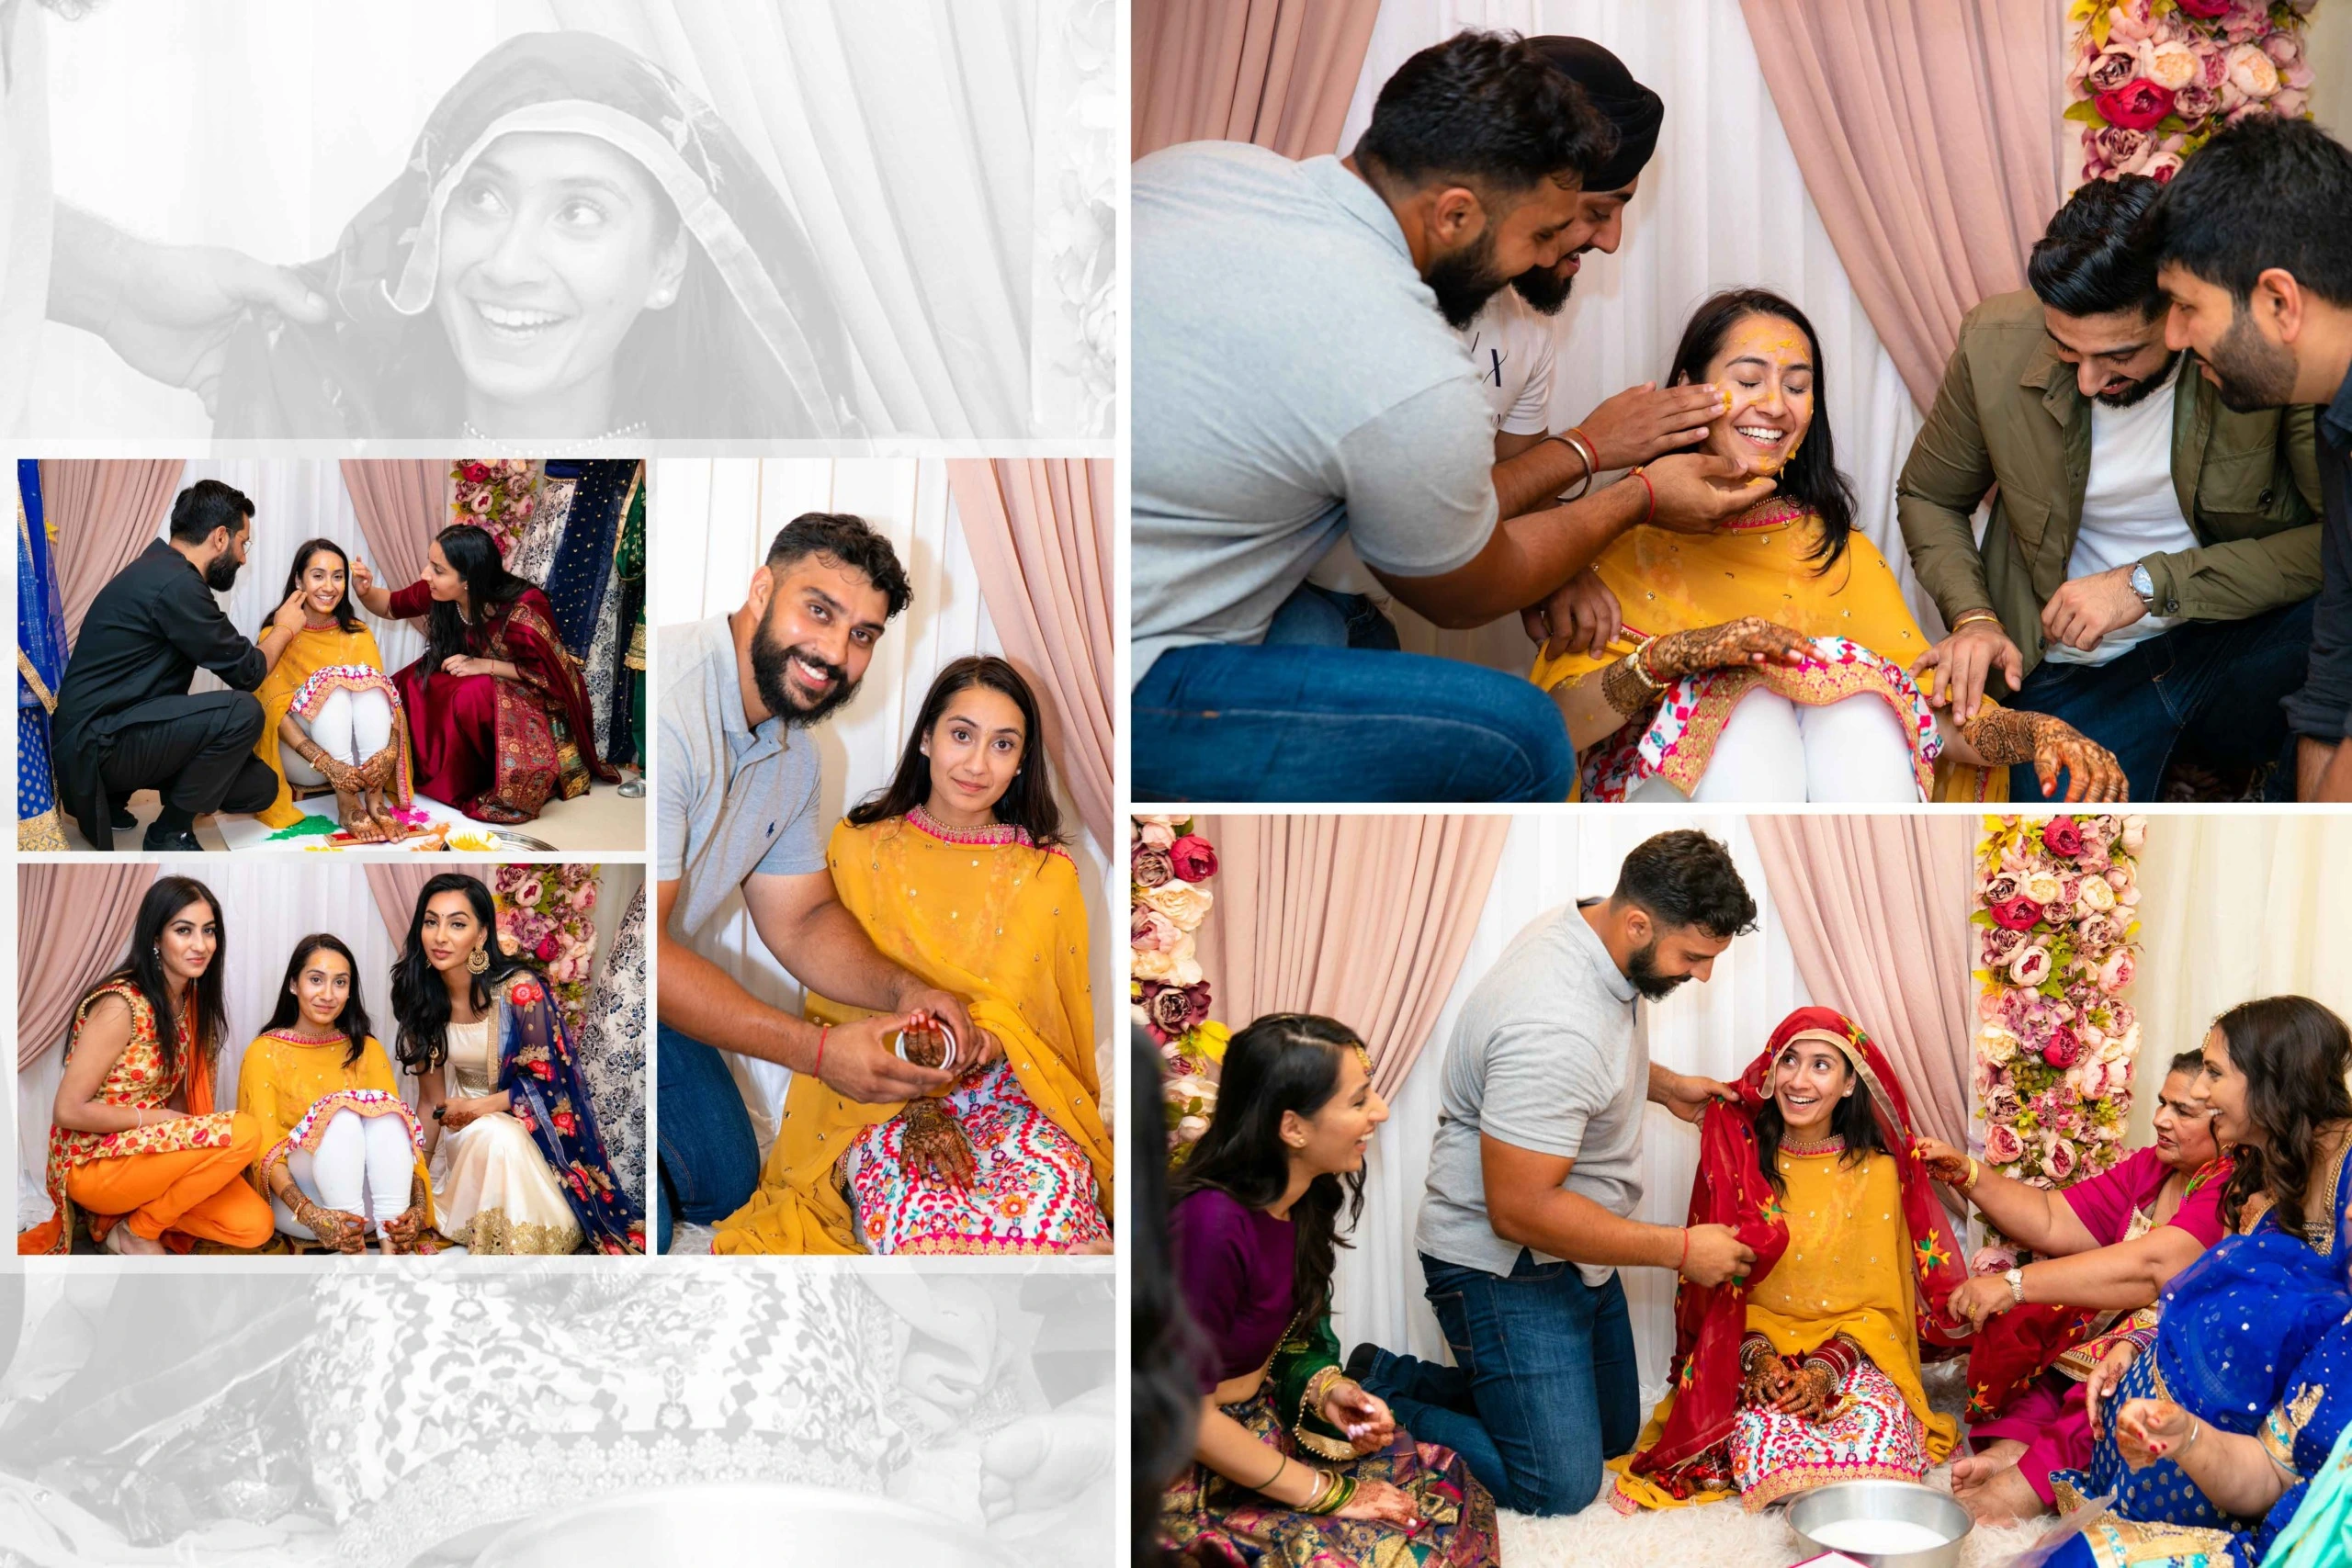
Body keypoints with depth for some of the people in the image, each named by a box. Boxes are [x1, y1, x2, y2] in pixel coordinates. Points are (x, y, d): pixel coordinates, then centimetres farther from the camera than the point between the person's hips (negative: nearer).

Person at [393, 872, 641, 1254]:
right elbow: (431, 1099, 0)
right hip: (462, 1124, 4)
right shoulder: (421, 996, -6)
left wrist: (478, 1107, -24)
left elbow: (544, 1082, -13)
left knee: (491, 1136, -34)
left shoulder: (519, 990, -21)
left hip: (526, 1119, -4)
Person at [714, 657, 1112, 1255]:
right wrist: (916, 1108, -13)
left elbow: (1054, 1024, 5)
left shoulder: (1049, 874, 4)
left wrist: (977, 1038, -19)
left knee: (1053, 1206, -33)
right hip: (881, 1101, -1)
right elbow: (840, 1004, 3)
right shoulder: (858, 850, 4)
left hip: (1011, 1090, 1)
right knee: (919, 1215, -35)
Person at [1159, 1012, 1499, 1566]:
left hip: (1268, 1425, 9)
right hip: (1191, 1475, -9)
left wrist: (1326, 1390, -7)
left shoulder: (1305, 1201, 2)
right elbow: (1185, 1412, -23)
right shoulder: (1212, 1223, -27)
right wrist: (1324, 1493, -16)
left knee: (1450, 1484, -1)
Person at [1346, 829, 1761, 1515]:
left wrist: (1666, 1084, 4)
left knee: (1614, 1435, 21)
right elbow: (1521, 1209, -31)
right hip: (1504, 1266, -10)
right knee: (1559, 1486, -8)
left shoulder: (1588, 931, -4)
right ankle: (1374, 1404, 7)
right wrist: (1679, 1249, -24)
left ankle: (1408, 1380, 26)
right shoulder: (1554, 1030, -35)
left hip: (1570, 1252, 10)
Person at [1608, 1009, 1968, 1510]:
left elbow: (1880, 1303, 1)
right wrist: (1758, 1353, -15)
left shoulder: (1876, 1170, 1)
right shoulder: (1738, 1158, 1)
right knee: (1764, 1434, -34)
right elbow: (1720, 1287, 4)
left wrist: (1826, 1367, -16)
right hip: (1758, 1352, 0)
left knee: (1877, 1434, -34)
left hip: (1852, 1351, 0)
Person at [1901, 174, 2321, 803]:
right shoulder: (1996, 345, -9)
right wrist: (1972, 617, -9)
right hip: (2077, 673, 1)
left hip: (2242, 639, -1)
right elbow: (1927, 498, 9)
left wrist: (2151, 583, -21)